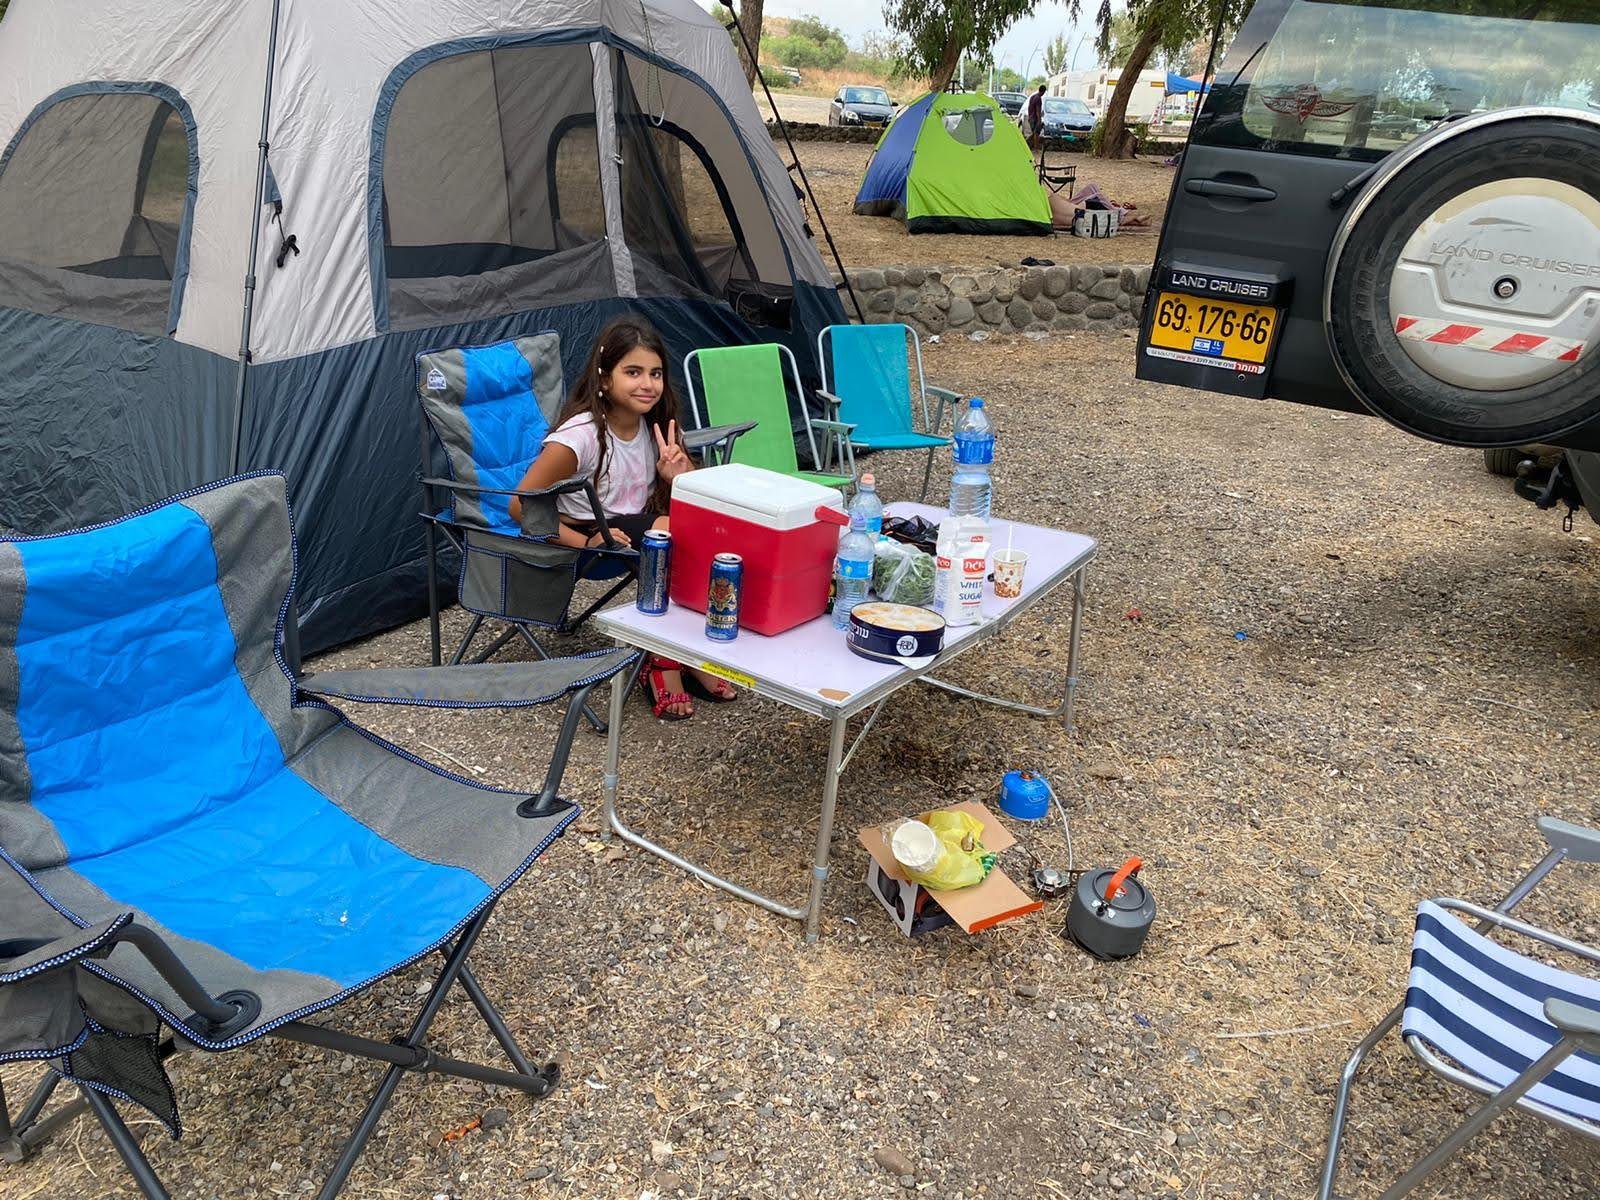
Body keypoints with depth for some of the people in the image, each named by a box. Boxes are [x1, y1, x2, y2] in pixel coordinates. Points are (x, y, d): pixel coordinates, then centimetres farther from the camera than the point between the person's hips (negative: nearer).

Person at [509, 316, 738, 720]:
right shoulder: (580, 436, -20)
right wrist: (585, 542, -25)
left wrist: (679, 476, -17)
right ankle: (663, 663, -14)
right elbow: (521, 505, -17)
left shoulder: (656, 426, -2)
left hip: (636, 528, 6)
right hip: (585, 536, -6)